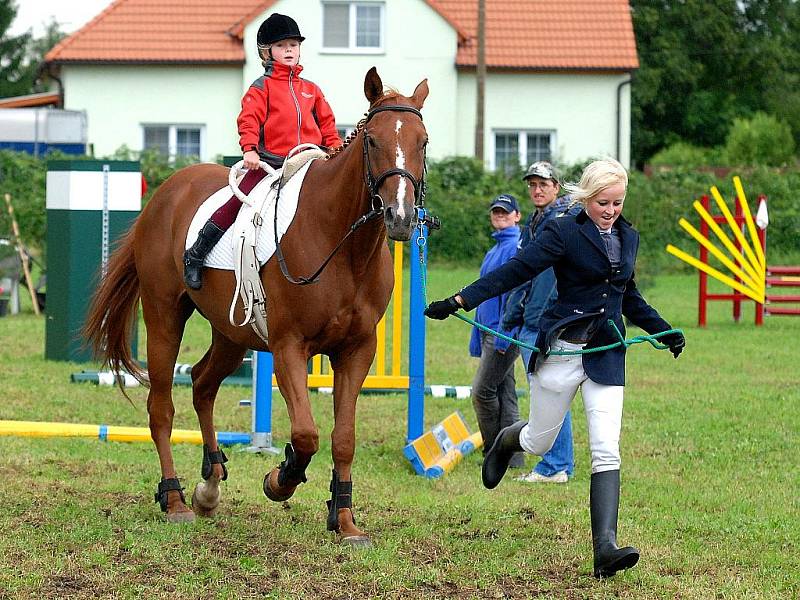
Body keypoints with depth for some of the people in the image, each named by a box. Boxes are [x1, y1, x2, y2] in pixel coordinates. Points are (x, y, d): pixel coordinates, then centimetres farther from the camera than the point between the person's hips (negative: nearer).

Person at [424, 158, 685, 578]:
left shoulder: (628, 238, 11)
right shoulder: (565, 233, -8)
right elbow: (516, 270, -13)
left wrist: (663, 330, 20)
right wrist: (460, 301, -20)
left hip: (607, 358, 4)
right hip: (562, 351, -4)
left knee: (607, 452, -11)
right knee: (538, 443, 12)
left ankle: (605, 548, -19)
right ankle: (504, 442, 51)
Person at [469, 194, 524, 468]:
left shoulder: (517, 247, -11)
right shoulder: (493, 251, 19)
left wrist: (504, 334, -22)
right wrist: (476, 339, 22)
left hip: (506, 332, -10)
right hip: (489, 332, 10)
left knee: (483, 391, -9)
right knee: (504, 393, 9)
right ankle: (513, 456, 12)